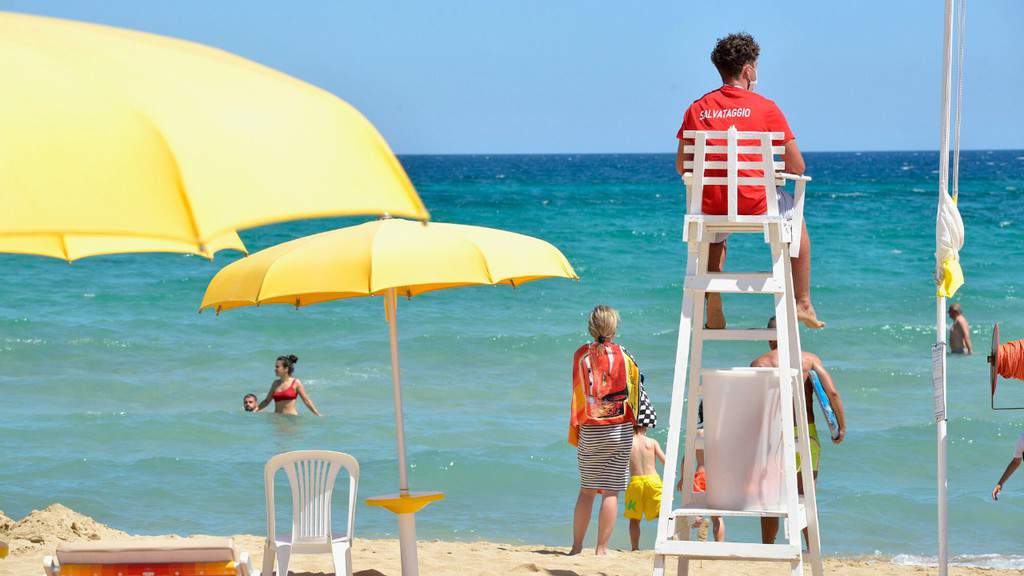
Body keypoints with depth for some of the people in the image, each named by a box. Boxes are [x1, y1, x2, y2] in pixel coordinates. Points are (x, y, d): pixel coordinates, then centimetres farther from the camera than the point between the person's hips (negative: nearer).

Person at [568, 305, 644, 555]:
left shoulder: (582, 355, 0)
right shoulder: (623, 355, -4)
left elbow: (577, 395, 3)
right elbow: (632, 391, 1)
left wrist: (575, 431, 9)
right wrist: (632, 420, 17)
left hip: (589, 431, 2)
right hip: (619, 429, -2)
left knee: (586, 490, 12)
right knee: (611, 491, 0)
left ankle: (577, 546, 12)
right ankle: (602, 548, -3)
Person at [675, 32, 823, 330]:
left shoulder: (697, 109, 3)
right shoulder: (765, 108, -5)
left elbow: (681, 166, 7)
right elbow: (797, 166, -4)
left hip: (710, 205, 3)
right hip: (757, 205, -3)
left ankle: (714, 307, 31)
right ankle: (802, 303, 31)